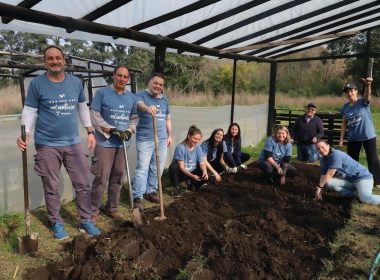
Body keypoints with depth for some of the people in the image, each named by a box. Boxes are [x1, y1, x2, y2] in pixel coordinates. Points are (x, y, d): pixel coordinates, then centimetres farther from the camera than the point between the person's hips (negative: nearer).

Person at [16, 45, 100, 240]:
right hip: (47, 145, -3)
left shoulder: (76, 82, 6)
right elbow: (29, 111, -4)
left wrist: (90, 131, 8)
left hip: (73, 143, 3)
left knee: (83, 184, 6)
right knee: (51, 188, 8)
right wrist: (24, 133, -20)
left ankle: (86, 221, 21)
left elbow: (82, 108, 13)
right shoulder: (36, 83, -4)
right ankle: (56, 223, 25)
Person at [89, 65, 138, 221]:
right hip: (105, 143, -5)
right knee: (101, 178, -5)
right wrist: (111, 130, -16)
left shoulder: (131, 97, 9)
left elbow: (134, 118, 14)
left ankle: (112, 208, 26)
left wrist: (129, 131, -5)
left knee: (118, 177, 12)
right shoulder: (102, 93, -5)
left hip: (123, 143, 5)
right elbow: (94, 117, -8)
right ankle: (93, 210, 10)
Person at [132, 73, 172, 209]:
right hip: (145, 139, -6)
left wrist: (169, 135, 17)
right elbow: (140, 105, -29)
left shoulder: (164, 99, 15)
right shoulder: (142, 95, -4)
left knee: (157, 168, 11)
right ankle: (137, 197, -1)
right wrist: (148, 108, -51)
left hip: (162, 139, 6)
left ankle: (150, 191, 25)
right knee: (142, 168, -7)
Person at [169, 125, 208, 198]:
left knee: (206, 176, -22)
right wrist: (192, 176, -34)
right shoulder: (180, 148, -20)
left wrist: (204, 171, -31)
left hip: (192, 172, 4)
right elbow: (181, 167, -22)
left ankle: (190, 183, 9)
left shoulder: (198, 148, -5)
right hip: (181, 173, -4)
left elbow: (202, 163, -9)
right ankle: (177, 188, -13)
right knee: (174, 167, -36)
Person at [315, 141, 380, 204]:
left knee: (365, 199, -32)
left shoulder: (336, 154, -23)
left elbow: (329, 175, -23)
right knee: (328, 182, -17)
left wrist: (319, 187, -15)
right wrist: (320, 191, -5)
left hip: (362, 176, -8)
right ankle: (352, 193, 2)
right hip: (349, 180, 8)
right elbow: (323, 176, 3)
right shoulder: (323, 160, 2)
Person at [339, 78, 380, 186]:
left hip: (368, 136, -4)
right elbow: (344, 123, 7)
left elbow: (367, 95, -33)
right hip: (353, 138, 4)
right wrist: (341, 138, 3)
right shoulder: (345, 107, 2)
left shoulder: (363, 102, -9)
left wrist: (367, 85, -56)